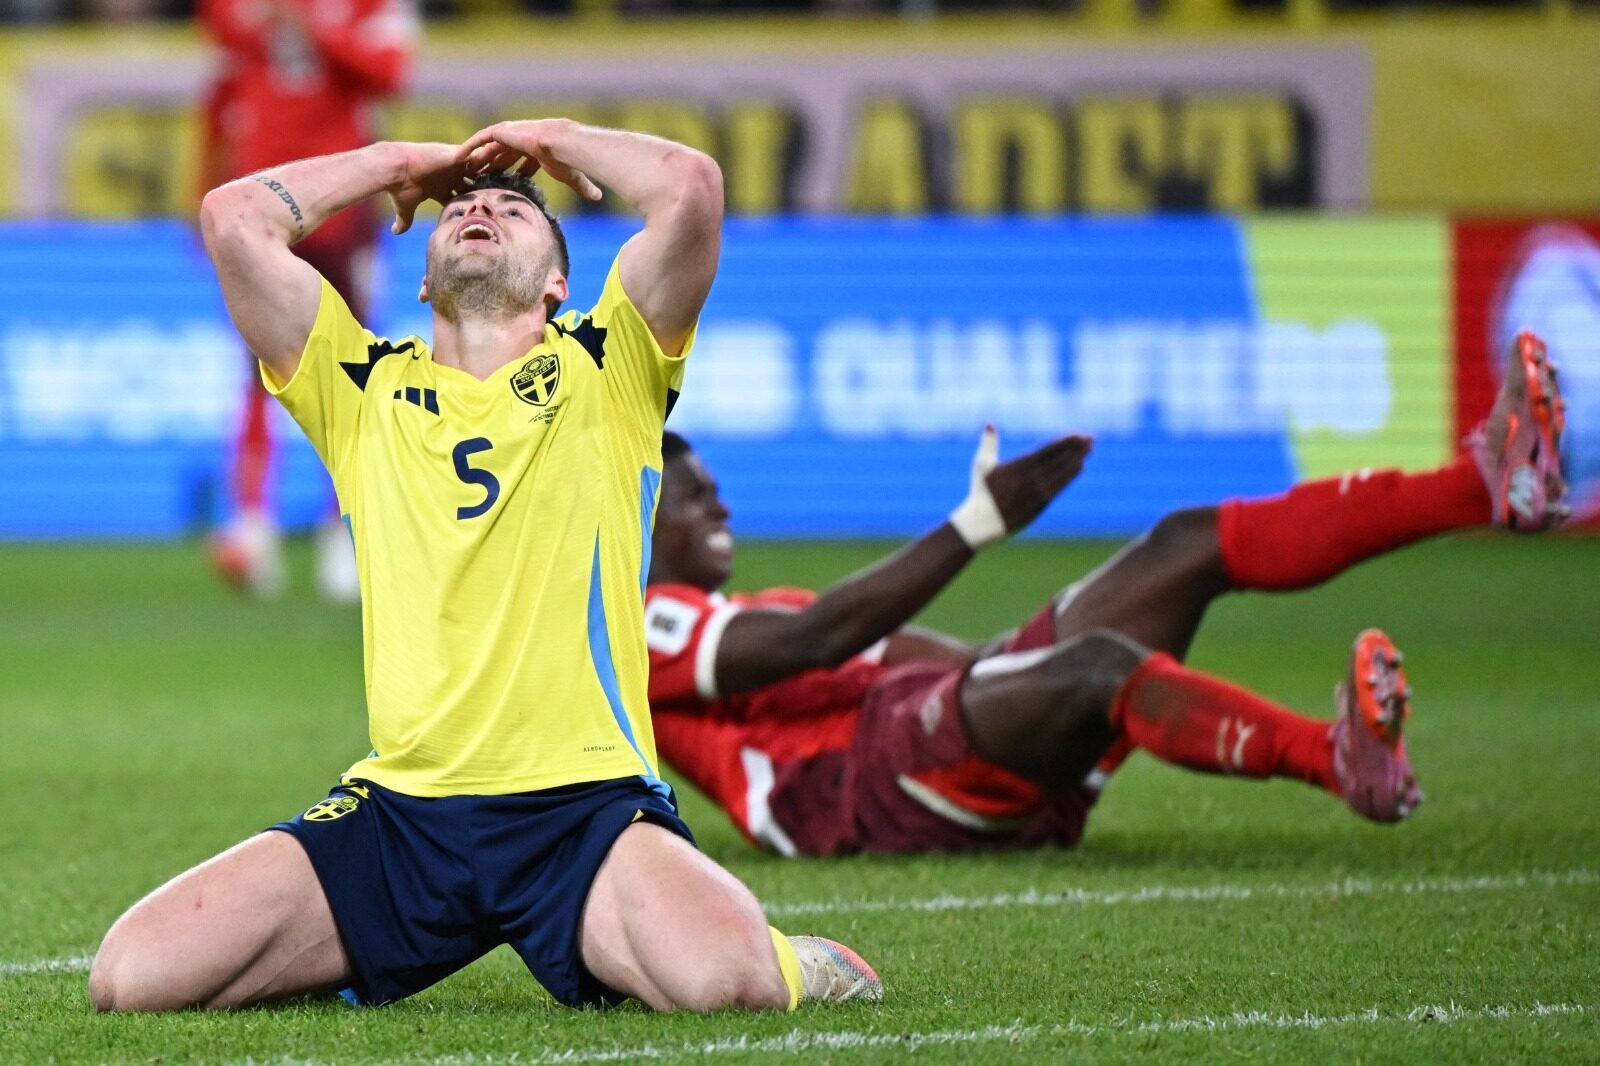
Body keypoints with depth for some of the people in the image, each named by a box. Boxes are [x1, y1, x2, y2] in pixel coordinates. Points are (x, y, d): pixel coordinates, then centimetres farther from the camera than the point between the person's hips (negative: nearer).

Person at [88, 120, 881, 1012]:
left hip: (586, 805, -3)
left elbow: (691, 188, -4)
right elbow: (234, 219, 8)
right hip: (398, 811, 3)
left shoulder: (602, 370, 11)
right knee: (135, 974, -14)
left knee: (726, 978, -34)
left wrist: (552, 140, 14)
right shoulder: (365, 387, 16)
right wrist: (400, 162, 21)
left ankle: (794, 966, 5)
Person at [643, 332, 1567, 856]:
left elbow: (915, 652, 29)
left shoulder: (743, 619, 34)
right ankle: (1339, 761, -62)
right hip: (870, 790, -9)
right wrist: (976, 526, -17)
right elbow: (817, 640, -14)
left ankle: (1489, 484, -11)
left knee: (1192, 545, -1)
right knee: (1098, 663, -38)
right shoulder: (643, 628, 3)